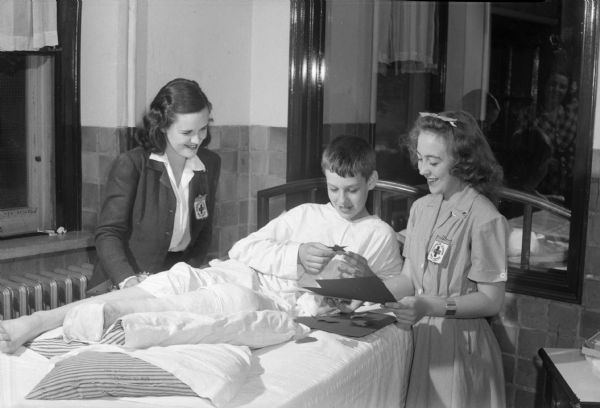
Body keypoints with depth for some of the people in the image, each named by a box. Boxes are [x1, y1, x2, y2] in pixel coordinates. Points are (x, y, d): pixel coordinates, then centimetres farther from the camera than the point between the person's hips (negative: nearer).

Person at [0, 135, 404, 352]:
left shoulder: (381, 235, 18)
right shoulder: (305, 214, 23)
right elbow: (241, 249, 13)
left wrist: (363, 275, -2)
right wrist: (294, 255, -2)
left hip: (292, 302, -3)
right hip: (241, 274, 4)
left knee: (235, 300, -35)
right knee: (176, 279, -25)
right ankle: (35, 323, -33)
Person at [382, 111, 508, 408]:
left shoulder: (484, 219, -15)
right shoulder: (421, 208, 4)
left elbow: (491, 300, -13)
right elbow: (409, 277, 8)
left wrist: (431, 307, -24)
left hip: (458, 344, -5)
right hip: (418, 337, 5)